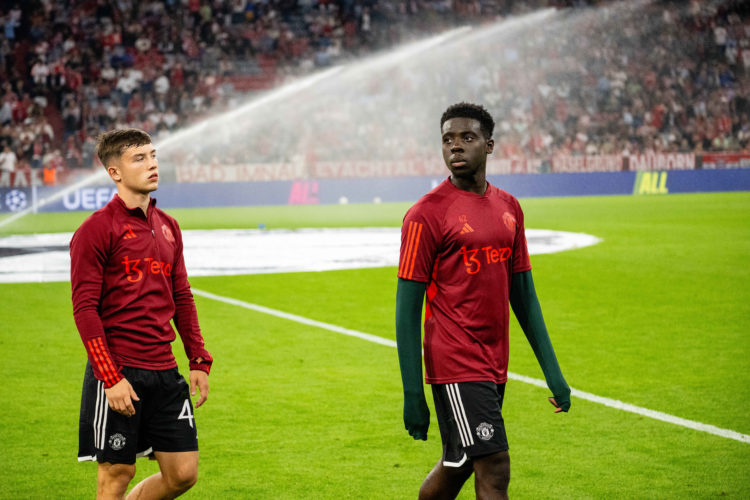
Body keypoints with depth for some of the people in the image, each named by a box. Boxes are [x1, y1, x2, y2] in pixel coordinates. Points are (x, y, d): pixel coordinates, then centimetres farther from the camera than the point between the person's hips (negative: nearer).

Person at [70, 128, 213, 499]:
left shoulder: (167, 226, 14)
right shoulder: (96, 229, -8)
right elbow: (84, 308, -12)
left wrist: (199, 361, 12)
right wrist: (110, 377, -17)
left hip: (164, 372, 6)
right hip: (117, 374, -6)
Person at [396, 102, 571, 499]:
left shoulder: (508, 207, 11)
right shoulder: (427, 214, -9)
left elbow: (523, 294, 17)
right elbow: (408, 309, -9)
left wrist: (552, 372, 14)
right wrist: (412, 395, -13)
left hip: (494, 368, 7)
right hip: (455, 366, -7)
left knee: (456, 467, 15)